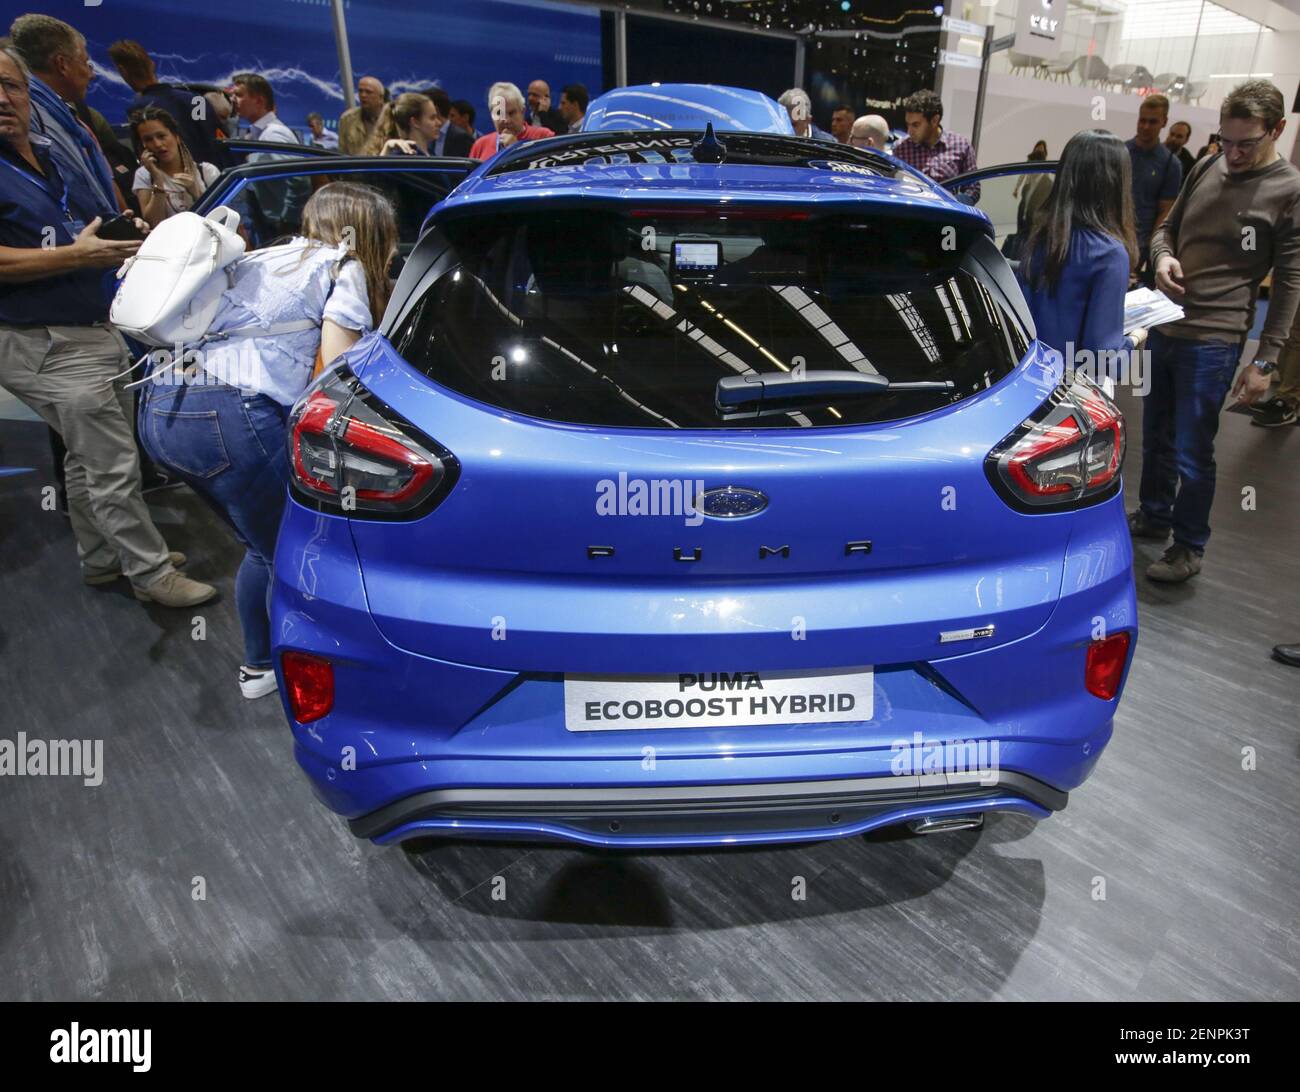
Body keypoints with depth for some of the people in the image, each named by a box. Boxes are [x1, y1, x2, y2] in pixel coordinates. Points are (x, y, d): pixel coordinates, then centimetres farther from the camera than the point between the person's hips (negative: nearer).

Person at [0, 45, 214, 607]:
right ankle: (151, 572, 6)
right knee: (114, 466, -5)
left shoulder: (54, 153, 14)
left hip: (96, 330, 8)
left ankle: (101, 557, 31)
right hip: (47, 347, -8)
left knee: (90, 458, 17)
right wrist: (77, 255, -24)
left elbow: (102, 221, 25)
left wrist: (125, 231, 5)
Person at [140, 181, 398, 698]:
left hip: (159, 411, 8)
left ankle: (259, 666, 37)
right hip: (230, 417, -8)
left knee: (263, 545, 23)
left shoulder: (260, 259, 26)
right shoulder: (343, 269, 5)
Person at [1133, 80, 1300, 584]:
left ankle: (1188, 547, 15)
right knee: (1156, 436, 17)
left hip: (1213, 340, -5)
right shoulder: (1208, 169, 7)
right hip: (1163, 327, 6)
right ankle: (1154, 516, 35)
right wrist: (1163, 257, -7)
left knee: (1192, 452, -1)